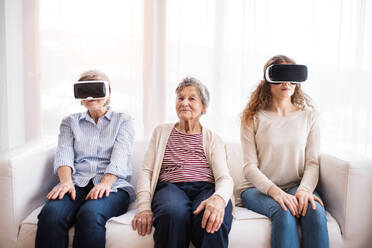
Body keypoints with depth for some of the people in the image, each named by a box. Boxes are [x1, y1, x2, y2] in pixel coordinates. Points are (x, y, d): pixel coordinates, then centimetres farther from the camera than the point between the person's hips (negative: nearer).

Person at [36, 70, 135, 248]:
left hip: (114, 185, -2)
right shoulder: (70, 122, 23)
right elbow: (64, 154, 5)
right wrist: (66, 182, -17)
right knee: (51, 212, -32)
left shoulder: (123, 120, 16)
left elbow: (121, 155, -2)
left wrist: (106, 182, -21)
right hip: (77, 184, 2)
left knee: (91, 213, -37)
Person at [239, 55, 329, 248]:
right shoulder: (253, 118, 2)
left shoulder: (309, 116, 9)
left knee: (315, 210, -30)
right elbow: (250, 166, -5)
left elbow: (312, 162, 3)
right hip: (259, 187, -2)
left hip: (297, 186, 2)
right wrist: (274, 191, -22)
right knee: (283, 211, -33)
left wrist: (304, 189, -17)